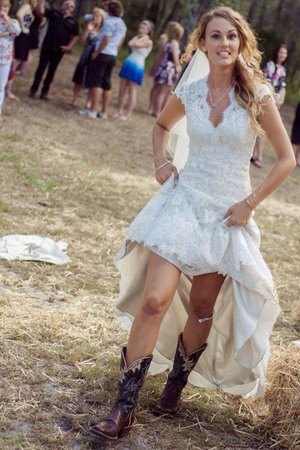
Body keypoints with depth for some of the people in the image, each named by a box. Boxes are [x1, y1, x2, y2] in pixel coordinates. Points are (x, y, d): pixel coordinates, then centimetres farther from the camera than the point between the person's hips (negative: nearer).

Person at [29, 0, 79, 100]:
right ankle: (33, 90, 7)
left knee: (51, 71, 8)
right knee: (41, 68, 1)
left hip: (59, 50, 1)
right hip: (47, 46, -1)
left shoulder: (73, 21, 1)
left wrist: (69, 47, -3)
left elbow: (75, 36, 7)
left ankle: (44, 92, 15)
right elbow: (40, 11, -10)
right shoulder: (54, 13, 0)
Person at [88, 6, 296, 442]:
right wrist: (161, 164, 8)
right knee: (155, 300, -11)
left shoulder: (257, 95, -7)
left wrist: (249, 204, -6)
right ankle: (124, 408, -7)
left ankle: (176, 385, 32)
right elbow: (161, 125, 24)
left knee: (203, 309, 10)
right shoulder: (188, 93, 1)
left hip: (228, 214, 0)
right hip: (184, 202, 1)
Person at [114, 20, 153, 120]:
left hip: (137, 67, -7)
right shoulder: (137, 37, 14)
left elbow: (136, 44, -19)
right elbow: (130, 43, -5)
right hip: (128, 64, 7)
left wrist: (142, 38, -5)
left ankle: (128, 115, -2)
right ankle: (120, 112, 11)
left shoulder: (148, 42, -6)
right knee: (122, 89, 5)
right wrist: (137, 36, 2)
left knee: (132, 91, -4)